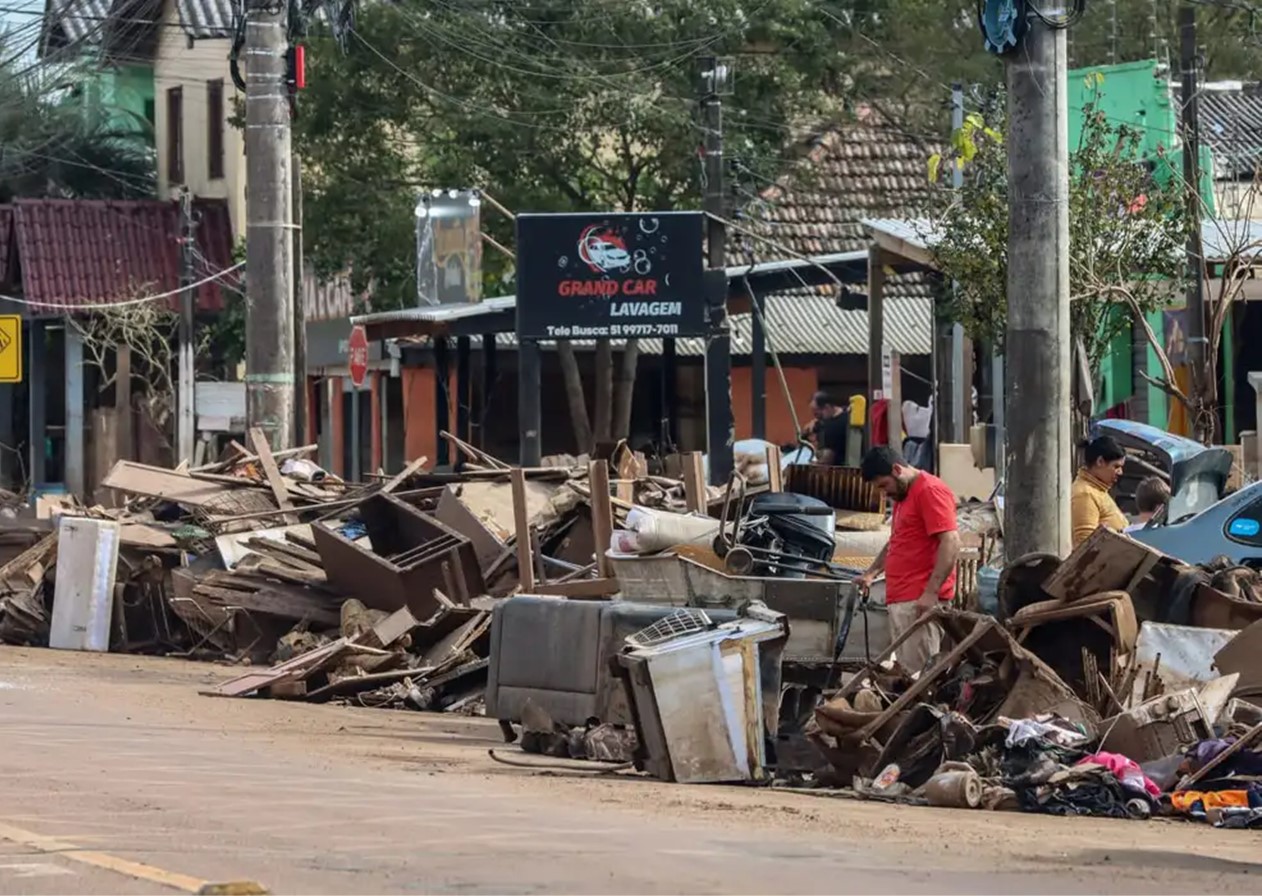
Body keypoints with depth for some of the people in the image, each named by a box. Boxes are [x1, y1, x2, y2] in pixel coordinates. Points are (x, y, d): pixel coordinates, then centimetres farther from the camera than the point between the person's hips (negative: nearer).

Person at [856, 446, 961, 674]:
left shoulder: (930, 491, -9)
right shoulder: (903, 495, 23)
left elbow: (951, 543, -18)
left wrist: (931, 592, -23)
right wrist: (871, 573, 19)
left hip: (920, 601, -10)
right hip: (900, 599, 10)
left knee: (918, 671, -13)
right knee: (904, 670, 8)